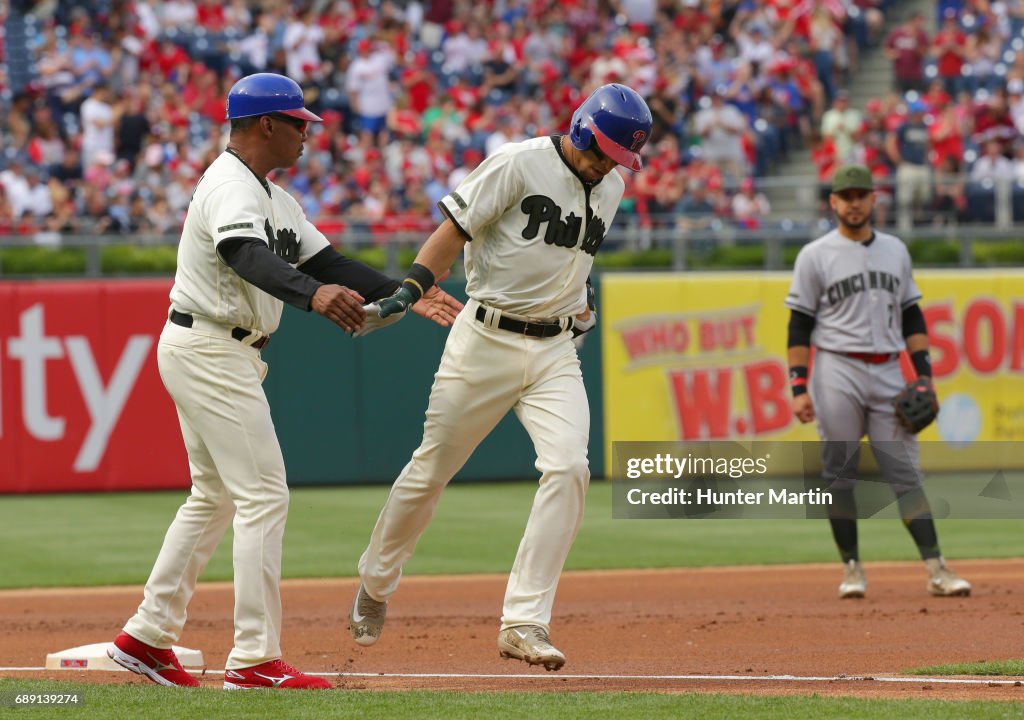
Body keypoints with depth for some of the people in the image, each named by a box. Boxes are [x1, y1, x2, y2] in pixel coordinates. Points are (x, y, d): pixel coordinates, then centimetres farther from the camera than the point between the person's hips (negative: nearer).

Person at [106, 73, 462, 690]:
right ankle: (256, 660, -13)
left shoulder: (275, 199, 16)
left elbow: (327, 263, 13)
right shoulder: (230, 187, -17)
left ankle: (148, 637, 22)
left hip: (213, 356, 11)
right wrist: (315, 294, -55)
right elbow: (248, 256, -38)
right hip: (211, 354, -11)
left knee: (216, 496, 18)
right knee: (264, 495, -12)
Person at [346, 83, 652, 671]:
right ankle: (376, 583, 32)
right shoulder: (519, 164, -11)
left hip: (556, 350, 4)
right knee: (433, 468, 6)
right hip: (487, 341, -4)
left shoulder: (611, 186, 8)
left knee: (569, 468, -17)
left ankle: (524, 623, -16)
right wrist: (410, 291, -24)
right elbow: (458, 227, -13)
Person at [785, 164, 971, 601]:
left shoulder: (895, 250, 14)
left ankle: (936, 569, -8)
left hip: (888, 372, 3)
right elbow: (799, 326, -1)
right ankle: (851, 568, 7)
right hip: (837, 371, -3)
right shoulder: (815, 256, 1)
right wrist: (799, 388, -9)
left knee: (904, 471, -2)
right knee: (840, 474, -1)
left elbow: (912, 318, 16)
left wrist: (924, 375, 6)